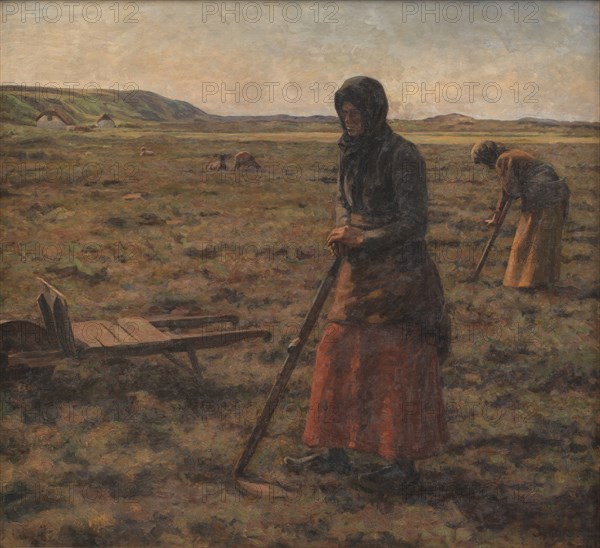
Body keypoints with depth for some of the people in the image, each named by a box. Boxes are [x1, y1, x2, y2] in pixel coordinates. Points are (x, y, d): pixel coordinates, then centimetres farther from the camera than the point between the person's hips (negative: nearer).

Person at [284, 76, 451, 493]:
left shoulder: (402, 156, -15)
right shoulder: (353, 154, 9)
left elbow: (414, 224, -16)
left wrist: (362, 240, -15)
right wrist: (343, 231, -2)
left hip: (397, 274, -8)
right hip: (360, 271, 8)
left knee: (396, 365, -1)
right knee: (339, 356, 10)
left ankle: (405, 463, 12)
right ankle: (335, 452, 22)